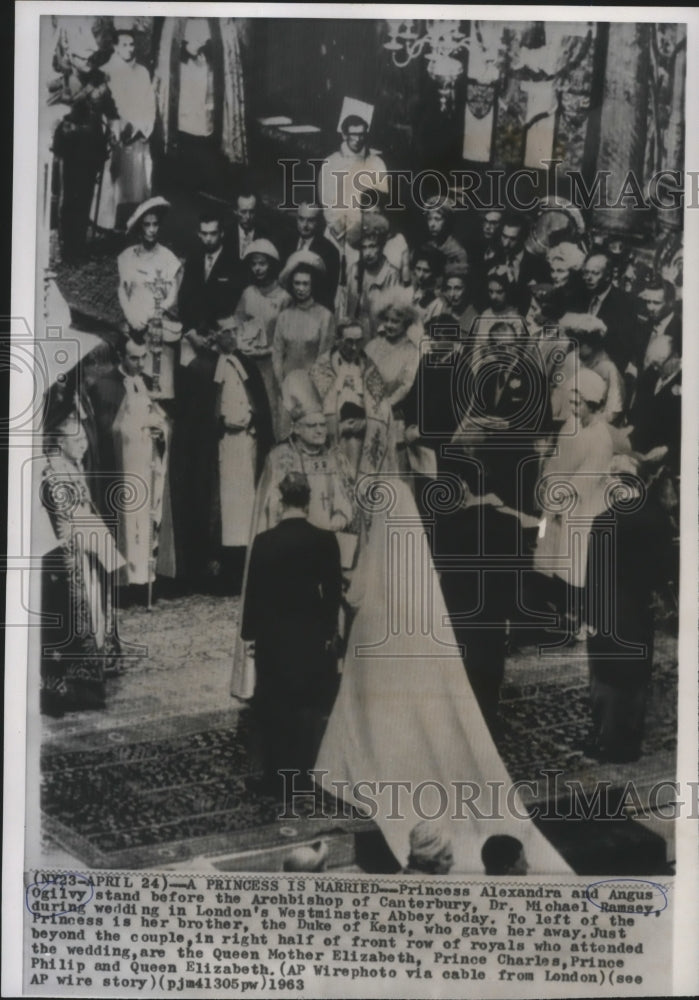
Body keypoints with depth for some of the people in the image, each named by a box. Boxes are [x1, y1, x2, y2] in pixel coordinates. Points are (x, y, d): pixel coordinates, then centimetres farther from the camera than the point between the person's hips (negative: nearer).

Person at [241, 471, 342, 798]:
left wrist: (250, 632, 7)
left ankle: (276, 778, 17)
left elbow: (253, 590, -4)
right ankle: (301, 776, 19)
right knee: (306, 706, 14)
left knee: (273, 707, 12)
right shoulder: (325, 540, -10)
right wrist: (328, 631, 7)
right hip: (311, 634, 0)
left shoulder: (264, 541, -9)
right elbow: (333, 592, -6)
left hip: (272, 634, 0)